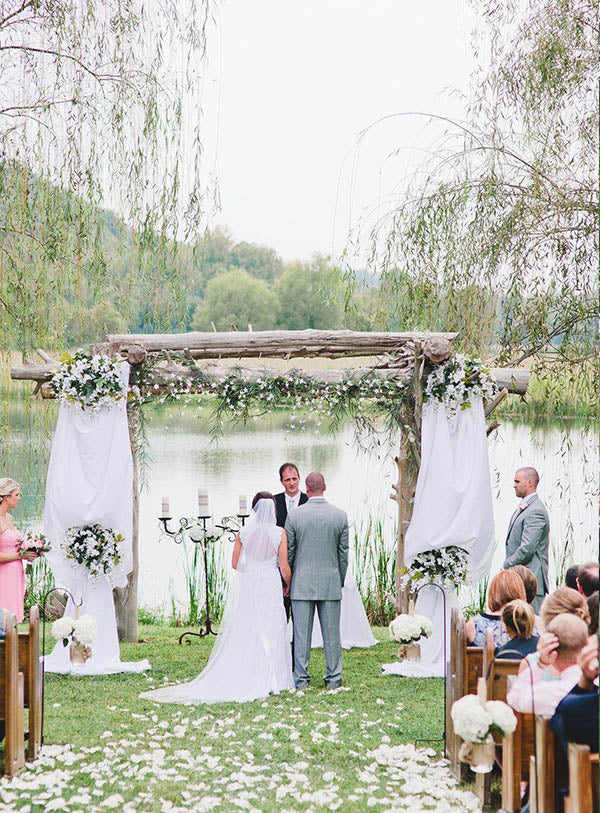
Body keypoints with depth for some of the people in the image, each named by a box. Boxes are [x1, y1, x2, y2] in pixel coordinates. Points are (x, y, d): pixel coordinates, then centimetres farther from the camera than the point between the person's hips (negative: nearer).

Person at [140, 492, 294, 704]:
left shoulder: (243, 532, -1)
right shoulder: (279, 533, -7)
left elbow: (235, 564, 5)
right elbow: (284, 567, -6)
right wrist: (289, 585, 11)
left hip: (246, 586, 2)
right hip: (270, 586, -2)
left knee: (240, 632, 7)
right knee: (269, 634, 4)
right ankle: (266, 681, 5)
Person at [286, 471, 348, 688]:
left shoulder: (294, 515, -6)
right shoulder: (340, 515, -2)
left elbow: (288, 552, 0)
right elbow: (343, 553, 3)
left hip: (302, 583, -1)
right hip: (331, 583, 1)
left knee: (302, 632, 4)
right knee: (331, 632, 7)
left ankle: (301, 678, 7)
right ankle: (334, 678, 12)